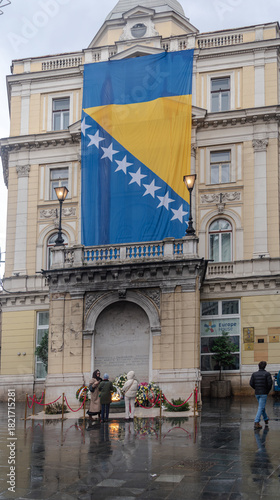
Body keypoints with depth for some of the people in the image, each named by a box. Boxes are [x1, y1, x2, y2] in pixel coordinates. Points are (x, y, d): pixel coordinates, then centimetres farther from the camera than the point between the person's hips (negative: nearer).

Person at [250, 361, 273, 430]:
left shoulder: (254, 374, 3)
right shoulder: (267, 374, -8)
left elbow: (251, 383, -1)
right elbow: (270, 383, -14)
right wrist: (268, 390, 3)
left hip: (257, 393, 5)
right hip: (264, 393, -5)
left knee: (262, 406, 23)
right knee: (261, 408, -5)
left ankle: (266, 419, 38)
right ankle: (256, 423, -15)